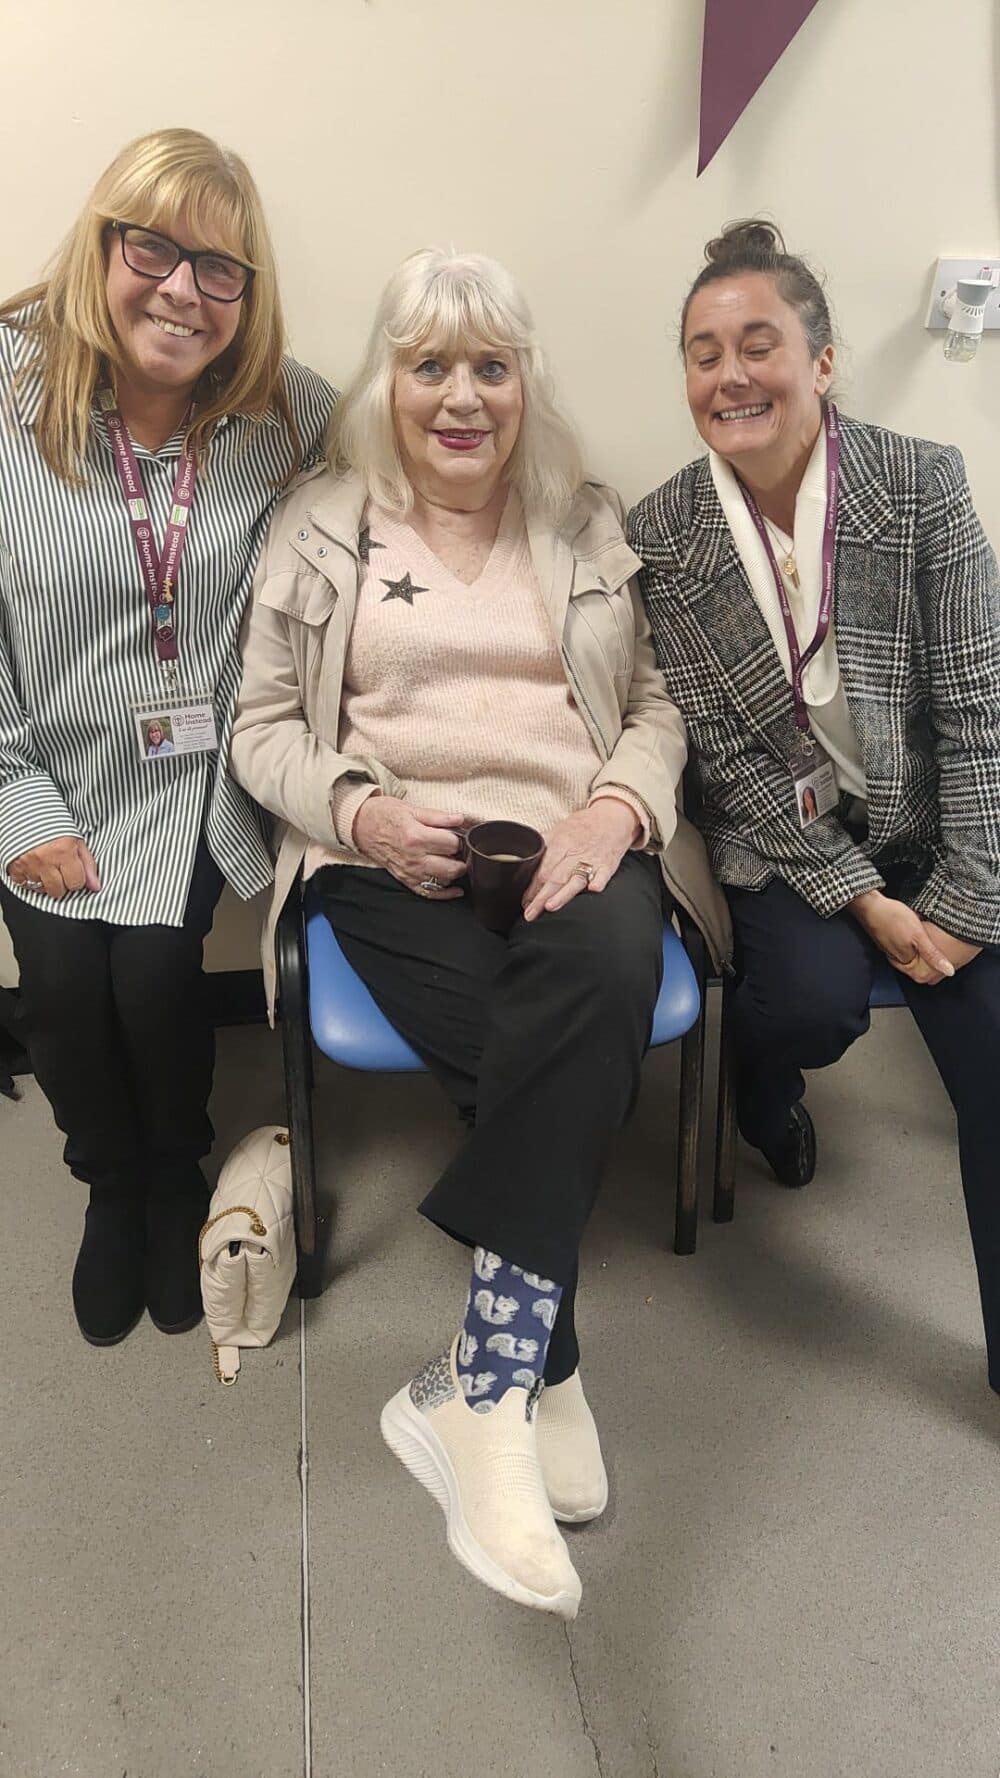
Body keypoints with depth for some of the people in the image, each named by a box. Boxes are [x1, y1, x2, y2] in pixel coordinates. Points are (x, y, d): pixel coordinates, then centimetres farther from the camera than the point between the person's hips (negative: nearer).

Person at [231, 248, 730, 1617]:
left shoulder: (593, 526, 17)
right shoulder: (318, 529, 12)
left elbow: (659, 699, 12)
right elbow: (262, 729, 9)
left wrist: (620, 804, -10)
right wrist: (363, 813, -11)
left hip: (576, 848, 2)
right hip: (398, 864, -1)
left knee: (602, 969, -36)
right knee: (568, 1056, -30)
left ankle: (479, 1390, -30)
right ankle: (542, 1380, -12)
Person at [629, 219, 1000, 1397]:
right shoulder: (662, 536, -7)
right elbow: (725, 752, -8)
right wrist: (863, 901, -14)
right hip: (781, 844, 0)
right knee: (815, 999, -27)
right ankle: (763, 1093, 16)